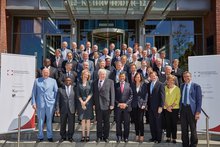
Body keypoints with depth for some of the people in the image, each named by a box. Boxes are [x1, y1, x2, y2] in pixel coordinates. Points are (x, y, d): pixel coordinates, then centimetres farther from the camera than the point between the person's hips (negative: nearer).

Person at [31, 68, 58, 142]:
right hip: (40, 103, 0)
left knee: (49, 120, 7)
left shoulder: (53, 81, 8)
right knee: (40, 120, 7)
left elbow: (56, 92, 7)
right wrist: (33, 103, -1)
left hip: (50, 103, 0)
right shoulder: (37, 81, 7)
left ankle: (50, 136, 19)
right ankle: (40, 136, 19)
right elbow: (34, 92, 6)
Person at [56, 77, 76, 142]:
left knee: (71, 124, 4)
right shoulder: (60, 89, 6)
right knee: (63, 124, 8)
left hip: (71, 109, 0)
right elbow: (58, 100, 4)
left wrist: (76, 108, 1)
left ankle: (70, 137, 18)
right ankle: (63, 137, 22)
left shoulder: (74, 89, 5)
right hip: (63, 109, 1)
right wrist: (57, 109, -3)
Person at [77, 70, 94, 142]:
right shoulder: (79, 84, 5)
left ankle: (88, 135, 8)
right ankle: (83, 135, 7)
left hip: (88, 102, 0)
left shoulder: (90, 83, 5)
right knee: (83, 119, 2)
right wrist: (82, 102, -9)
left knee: (88, 119, 2)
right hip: (81, 102, 0)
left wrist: (86, 101, -10)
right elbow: (78, 94, 2)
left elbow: (91, 93, -1)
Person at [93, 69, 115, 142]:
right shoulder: (94, 82, 8)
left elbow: (112, 93, -2)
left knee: (106, 122, 8)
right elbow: (94, 93, 9)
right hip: (98, 105, 2)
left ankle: (106, 137, 20)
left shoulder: (110, 82, 0)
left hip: (106, 105, -2)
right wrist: (93, 103, 2)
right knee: (99, 122, 8)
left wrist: (112, 104, -7)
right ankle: (99, 136, 20)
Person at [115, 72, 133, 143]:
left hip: (126, 106, 0)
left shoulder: (128, 85, 6)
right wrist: (118, 104, -7)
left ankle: (126, 137, 15)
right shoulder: (116, 85, 6)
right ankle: (119, 136, 15)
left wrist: (126, 104, -7)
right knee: (118, 122, 4)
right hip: (118, 106, 0)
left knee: (126, 123, 4)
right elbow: (114, 96, 4)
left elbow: (131, 95, 2)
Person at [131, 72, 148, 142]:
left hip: (141, 105, -3)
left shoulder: (144, 85, 1)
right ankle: (137, 135, 17)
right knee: (135, 120, 7)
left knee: (140, 120, -8)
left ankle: (141, 135, 2)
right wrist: (130, 104, 0)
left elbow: (146, 95, -1)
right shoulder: (132, 85, 8)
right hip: (134, 105, 3)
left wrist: (144, 104, -8)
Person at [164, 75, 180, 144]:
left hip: (174, 108, -1)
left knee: (174, 123, 2)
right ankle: (168, 137, 15)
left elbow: (178, 99, -4)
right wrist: (167, 106, -9)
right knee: (168, 123, 6)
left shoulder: (177, 88, -1)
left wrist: (171, 106, -11)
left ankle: (174, 138, 10)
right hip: (166, 109, 1)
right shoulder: (165, 88, 2)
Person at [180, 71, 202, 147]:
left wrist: (198, 112, -13)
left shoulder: (196, 86, -4)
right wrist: (180, 108, 7)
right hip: (183, 109, 5)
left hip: (191, 109, -4)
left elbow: (199, 99, -7)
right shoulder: (182, 86, 11)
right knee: (184, 129, 10)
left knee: (193, 129, 6)